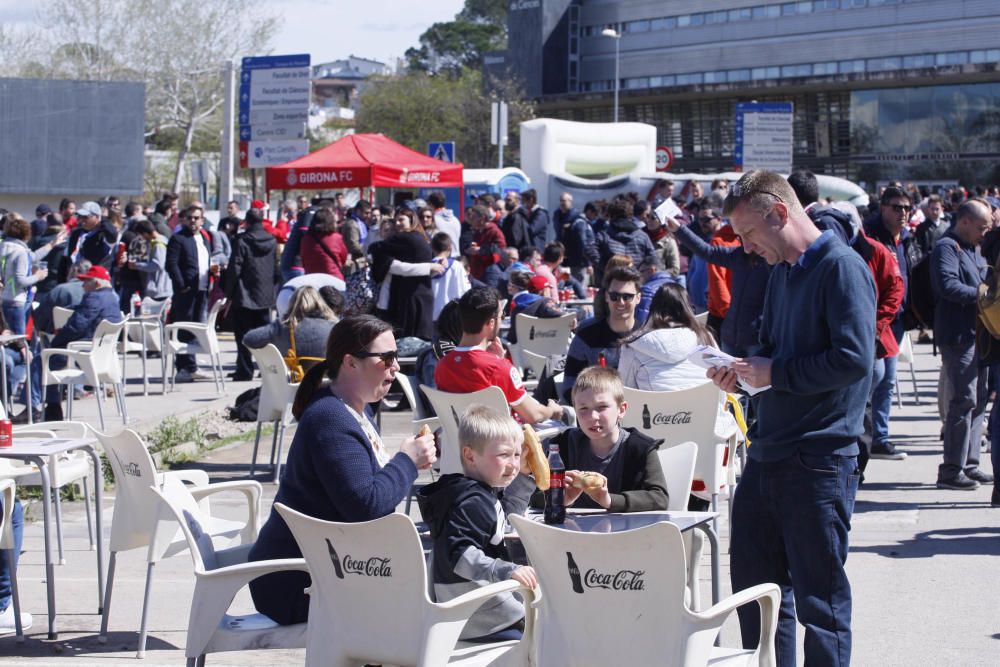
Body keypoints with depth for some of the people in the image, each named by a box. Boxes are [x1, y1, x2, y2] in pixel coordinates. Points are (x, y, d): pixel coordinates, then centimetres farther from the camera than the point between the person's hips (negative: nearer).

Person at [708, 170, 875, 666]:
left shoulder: (841, 268, -13)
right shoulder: (782, 272, 15)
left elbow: (854, 359, -22)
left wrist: (774, 373, -15)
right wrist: (742, 371, 4)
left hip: (820, 461, -9)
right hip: (767, 454, 9)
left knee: (819, 598, 0)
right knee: (754, 585, 15)